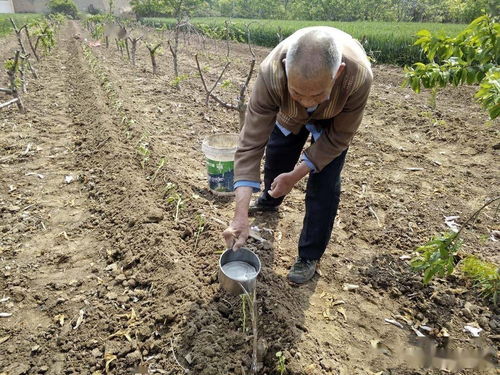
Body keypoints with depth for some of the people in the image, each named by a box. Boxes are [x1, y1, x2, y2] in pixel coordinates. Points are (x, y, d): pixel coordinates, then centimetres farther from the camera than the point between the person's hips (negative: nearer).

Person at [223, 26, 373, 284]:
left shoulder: (359, 76, -43)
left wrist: (296, 175, -27)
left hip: (334, 118, -1)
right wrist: (240, 215, -42)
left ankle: (309, 257, 9)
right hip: (288, 113, 2)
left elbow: (338, 136, -26)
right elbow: (251, 142, -39)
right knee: (275, 159, 14)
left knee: (324, 185, -10)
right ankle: (269, 201, 50)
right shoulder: (271, 73, -41)